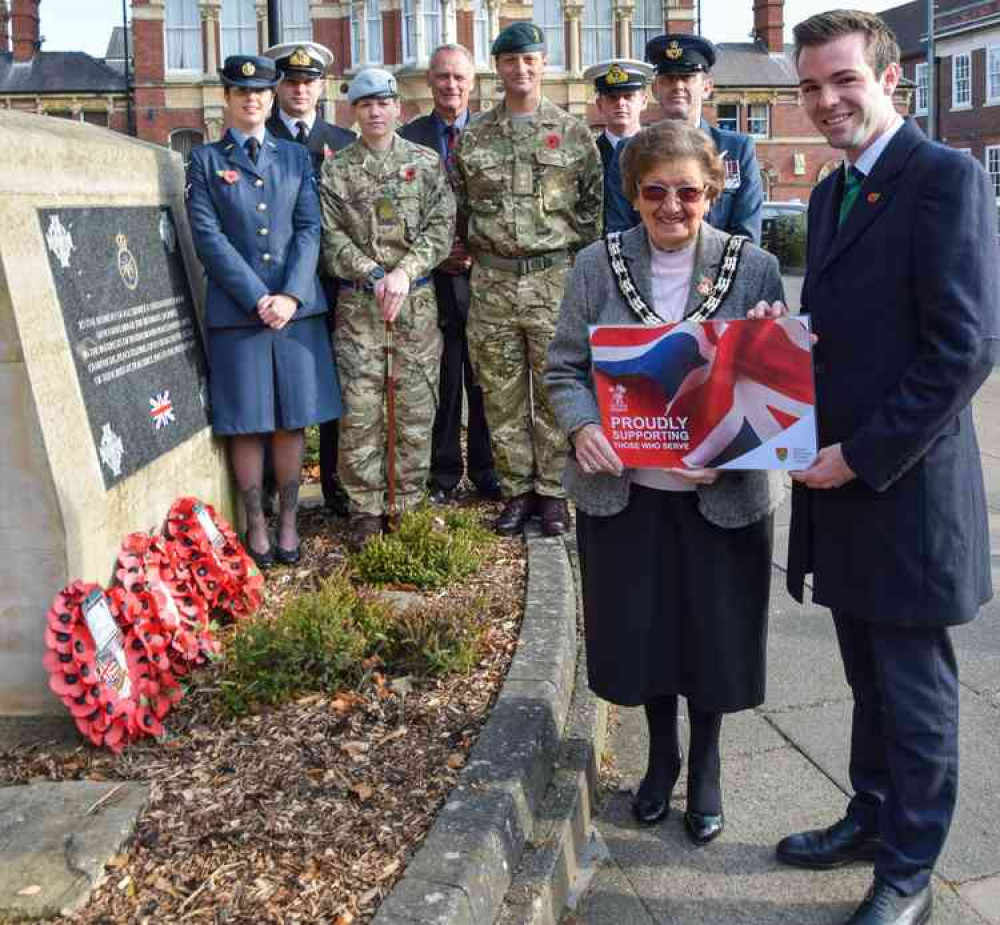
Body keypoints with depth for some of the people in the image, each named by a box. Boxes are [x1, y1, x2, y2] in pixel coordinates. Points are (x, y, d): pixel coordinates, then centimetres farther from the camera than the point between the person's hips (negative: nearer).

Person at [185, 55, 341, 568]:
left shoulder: (296, 156, 14)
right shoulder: (205, 160, 7)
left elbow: (310, 229, 4)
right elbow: (208, 237, -3)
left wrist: (291, 295, -10)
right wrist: (257, 298, -13)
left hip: (297, 306, 2)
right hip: (236, 309, -2)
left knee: (293, 419, 5)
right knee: (246, 423, 2)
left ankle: (289, 520, 16)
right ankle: (255, 522, 14)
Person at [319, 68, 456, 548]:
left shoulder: (426, 162, 9)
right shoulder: (336, 169, 7)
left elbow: (441, 226, 1)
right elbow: (332, 236, 1)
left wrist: (405, 272, -12)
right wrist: (373, 276, -12)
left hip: (416, 299, 1)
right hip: (357, 302, -1)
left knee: (416, 406, 3)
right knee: (360, 409, -2)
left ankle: (409, 504, 15)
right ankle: (366, 509, 9)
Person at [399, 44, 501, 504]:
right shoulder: (409, 137, 6)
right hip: (432, 274, 0)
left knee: (484, 376, 4)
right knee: (440, 378, 3)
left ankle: (486, 473, 16)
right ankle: (443, 475, 14)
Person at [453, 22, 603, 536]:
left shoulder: (573, 133, 3)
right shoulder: (473, 137, 8)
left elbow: (593, 204, 5)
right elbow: (459, 204, 15)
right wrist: (471, 249, 6)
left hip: (555, 279, -2)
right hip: (492, 281, 2)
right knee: (501, 393, 6)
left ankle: (551, 492, 13)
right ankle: (516, 491, 17)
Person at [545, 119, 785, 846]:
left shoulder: (754, 268, -5)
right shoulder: (597, 265, -2)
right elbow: (565, 367, 1)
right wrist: (581, 428, -19)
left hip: (722, 493, -1)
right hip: (624, 489, 1)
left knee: (714, 633, 11)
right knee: (641, 629, 13)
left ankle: (706, 766, 37)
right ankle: (662, 754, 40)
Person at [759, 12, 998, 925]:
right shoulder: (832, 192, 14)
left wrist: (862, 456, -17)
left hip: (906, 489, -7)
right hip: (839, 482, 8)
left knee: (915, 693, 7)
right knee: (869, 679, 20)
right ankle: (872, 817, 38)